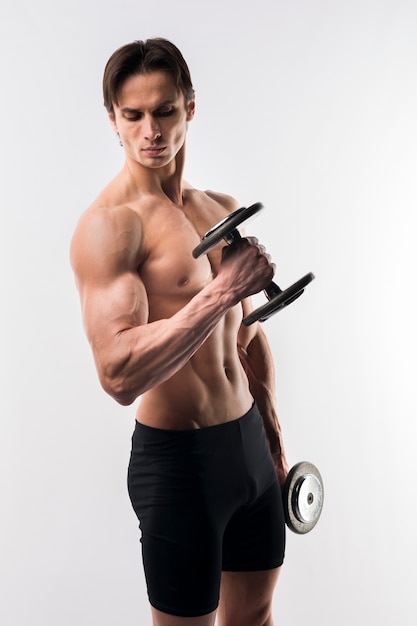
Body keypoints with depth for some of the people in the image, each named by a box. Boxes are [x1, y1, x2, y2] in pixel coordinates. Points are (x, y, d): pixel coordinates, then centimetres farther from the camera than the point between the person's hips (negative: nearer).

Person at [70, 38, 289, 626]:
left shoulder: (223, 209, 8)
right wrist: (223, 289, -30)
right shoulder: (108, 225, -18)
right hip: (177, 457, -7)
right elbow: (120, 374, -30)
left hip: (249, 440, 8)